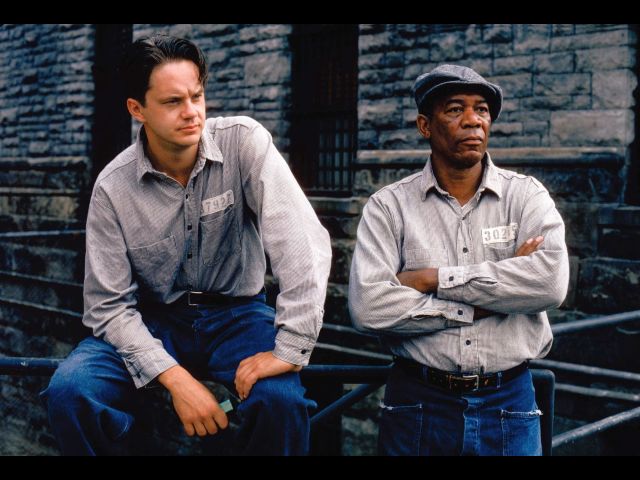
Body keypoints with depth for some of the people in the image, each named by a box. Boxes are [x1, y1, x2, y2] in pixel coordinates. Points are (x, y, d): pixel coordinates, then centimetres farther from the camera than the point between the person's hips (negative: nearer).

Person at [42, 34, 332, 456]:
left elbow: (305, 243, -23)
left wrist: (290, 350, -30)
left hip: (236, 314, -1)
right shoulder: (112, 187, -10)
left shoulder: (244, 142, -15)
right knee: (69, 392, -24)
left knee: (282, 400, -31)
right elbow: (110, 305, -10)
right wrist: (175, 377, -24)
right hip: (153, 321, 2)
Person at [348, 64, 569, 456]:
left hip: (509, 403, 1)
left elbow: (551, 282, -18)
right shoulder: (389, 206, -4)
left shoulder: (526, 196, 0)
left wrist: (436, 278, -17)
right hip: (418, 404, -1)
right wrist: (484, 304, -15)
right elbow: (368, 306, -17)